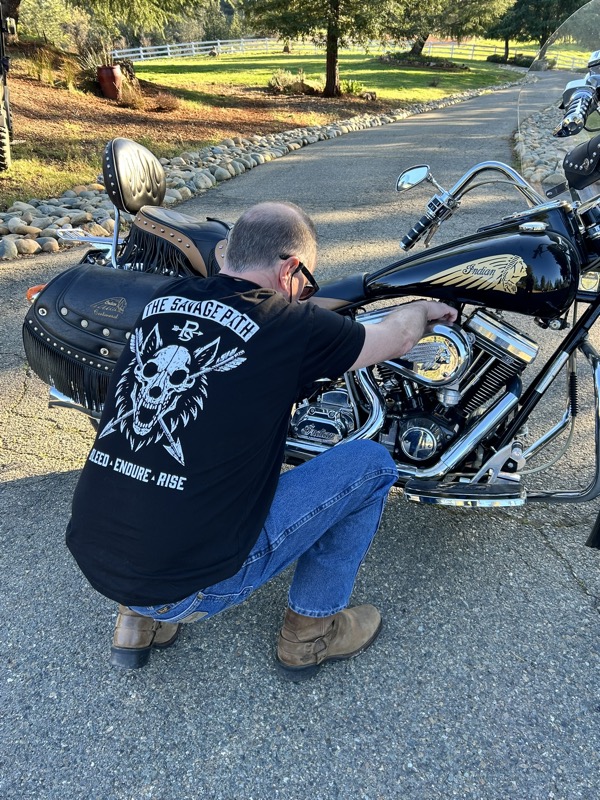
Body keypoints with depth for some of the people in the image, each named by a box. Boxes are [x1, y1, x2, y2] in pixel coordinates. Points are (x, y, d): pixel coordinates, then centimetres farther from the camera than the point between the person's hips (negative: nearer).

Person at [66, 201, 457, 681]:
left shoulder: (164, 299, 6)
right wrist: (424, 309, 30)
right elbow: (398, 338, 8)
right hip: (188, 579, -6)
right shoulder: (287, 323, -10)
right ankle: (311, 629, 20)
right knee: (371, 463, 3)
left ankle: (141, 616, 28)